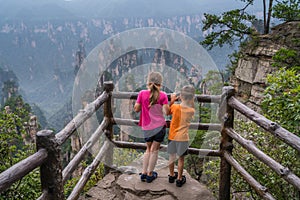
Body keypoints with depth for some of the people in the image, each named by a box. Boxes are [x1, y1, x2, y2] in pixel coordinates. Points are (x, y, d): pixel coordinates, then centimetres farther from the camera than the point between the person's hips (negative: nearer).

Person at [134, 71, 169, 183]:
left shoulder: (142, 93, -5)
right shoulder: (162, 95, -8)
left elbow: (136, 109, 0)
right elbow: (166, 112, -11)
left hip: (146, 128, 2)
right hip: (159, 126, -2)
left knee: (149, 149, 20)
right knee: (154, 150, 10)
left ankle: (144, 173, 22)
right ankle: (150, 175, 18)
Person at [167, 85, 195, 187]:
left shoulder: (175, 107, -13)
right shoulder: (192, 111, -11)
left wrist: (172, 101, 7)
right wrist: (191, 101, 2)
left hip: (172, 136, 1)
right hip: (182, 137, -1)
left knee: (171, 156, 16)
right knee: (181, 158, 9)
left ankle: (171, 175, 31)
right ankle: (179, 179, 18)